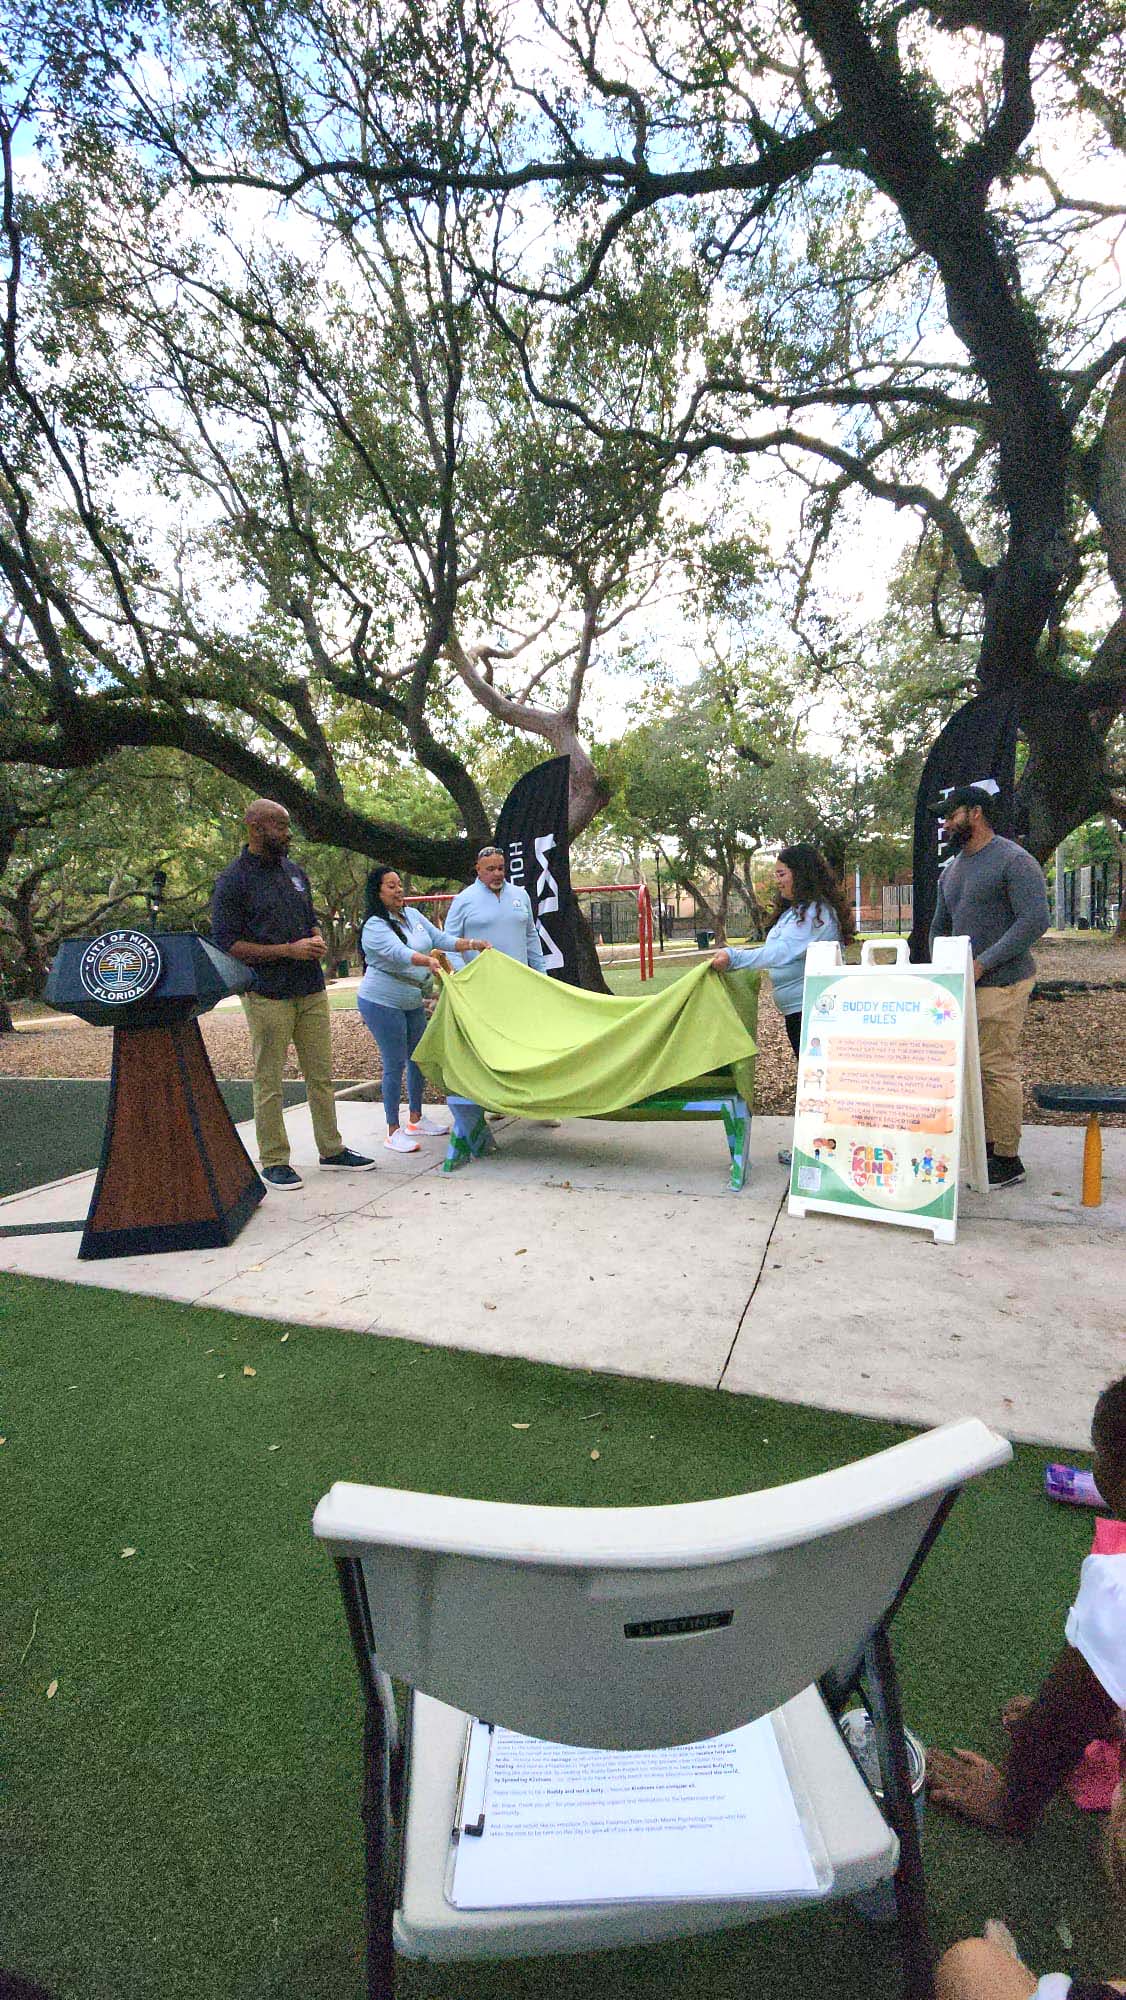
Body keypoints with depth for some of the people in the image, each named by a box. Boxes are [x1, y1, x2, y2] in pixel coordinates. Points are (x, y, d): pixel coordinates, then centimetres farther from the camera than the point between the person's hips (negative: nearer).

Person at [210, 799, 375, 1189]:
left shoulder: (295, 871, 13)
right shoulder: (233, 880, -7)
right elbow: (226, 944, -11)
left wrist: (317, 941, 0)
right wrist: (288, 950, -17)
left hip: (311, 989, 6)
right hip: (268, 995, -6)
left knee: (321, 1073, 11)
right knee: (269, 1082, 2)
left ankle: (332, 1149, 23)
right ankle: (274, 1161, 13)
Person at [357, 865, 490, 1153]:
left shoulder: (413, 915, 8)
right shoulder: (374, 926, -17)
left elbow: (440, 938, 9)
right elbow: (398, 952, -33)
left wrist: (472, 944, -2)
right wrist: (427, 961, -49)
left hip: (412, 1002, 8)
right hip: (382, 1003, -8)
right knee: (395, 1064, -6)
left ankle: (416, 1119, 29)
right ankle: (393, 1132, 4)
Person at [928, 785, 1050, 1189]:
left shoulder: (1013, 860, -10)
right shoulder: (951, 870, 15)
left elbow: (1035, 920, -19)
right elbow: (939, 926, 23)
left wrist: (982, 963, -21)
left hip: (1000, 983, -8)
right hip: (964, 985, 8)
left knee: (998, 1069, -6)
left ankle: (1008, 1160, 4)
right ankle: (987, 1147, 23)